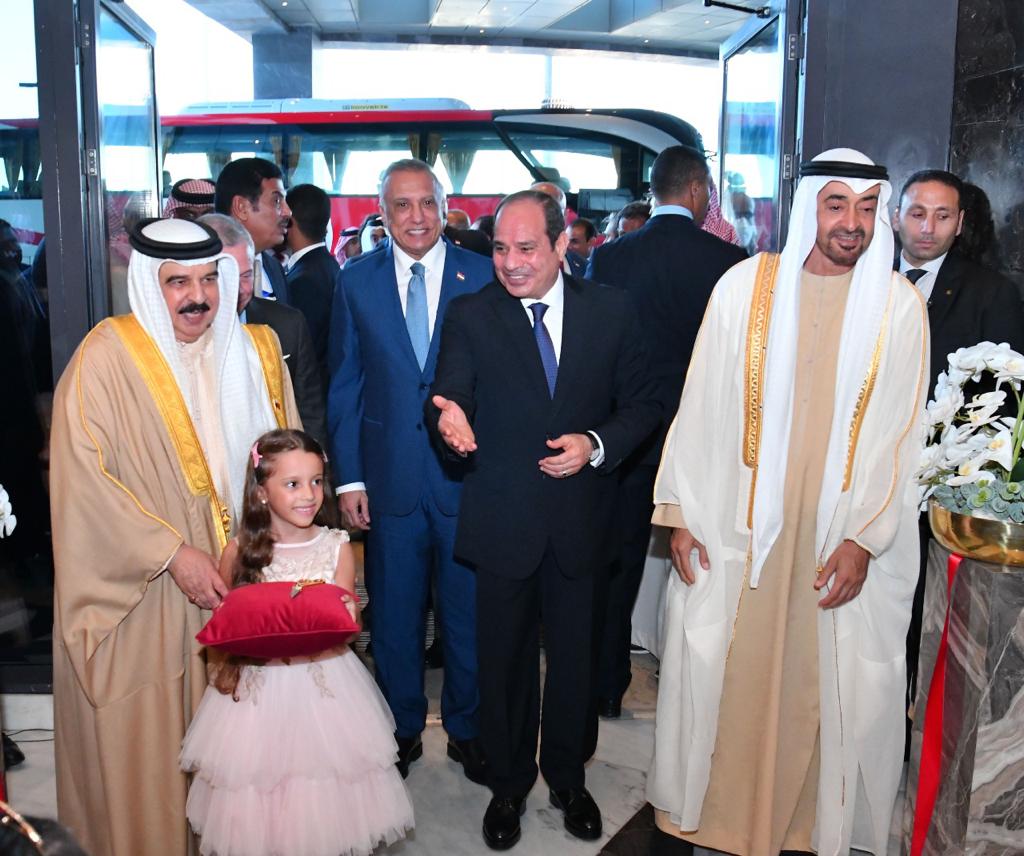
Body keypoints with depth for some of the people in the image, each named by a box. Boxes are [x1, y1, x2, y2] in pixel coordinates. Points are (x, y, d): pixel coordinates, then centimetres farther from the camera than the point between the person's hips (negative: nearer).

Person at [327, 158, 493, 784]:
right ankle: (403, 728, 34)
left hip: (466, 473, -1)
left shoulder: (482, 276, -2)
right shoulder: (356, 282, 2)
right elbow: (344, 387, 4)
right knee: (395, 614, 14)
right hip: (389, 478, 1)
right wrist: (348, 478, -1)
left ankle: (467, 728, 32)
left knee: (468, 611, 11)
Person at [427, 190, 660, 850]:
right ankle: (509, 784, 36)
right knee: (505, 660, 14)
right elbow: (452, 396, -12)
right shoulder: (469, 316, -3)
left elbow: (642, 405, 2)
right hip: (503, 518, 0)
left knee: (575, 657, 16)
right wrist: (451, 421, -35)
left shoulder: (612, 311, 0)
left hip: (581, 520, 1)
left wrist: (598, 445, -16)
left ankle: (569, 779, 39)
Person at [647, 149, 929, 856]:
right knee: (721, 668, 9)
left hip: (843, 533, 0)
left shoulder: (899, 305, 0)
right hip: (738, 526, 0)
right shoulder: (746, 285, -1)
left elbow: (902, 435, -1)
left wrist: (864, 538, -8)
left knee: (830, 685, 8)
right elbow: (701, 407, 0)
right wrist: (680, 513, -2)